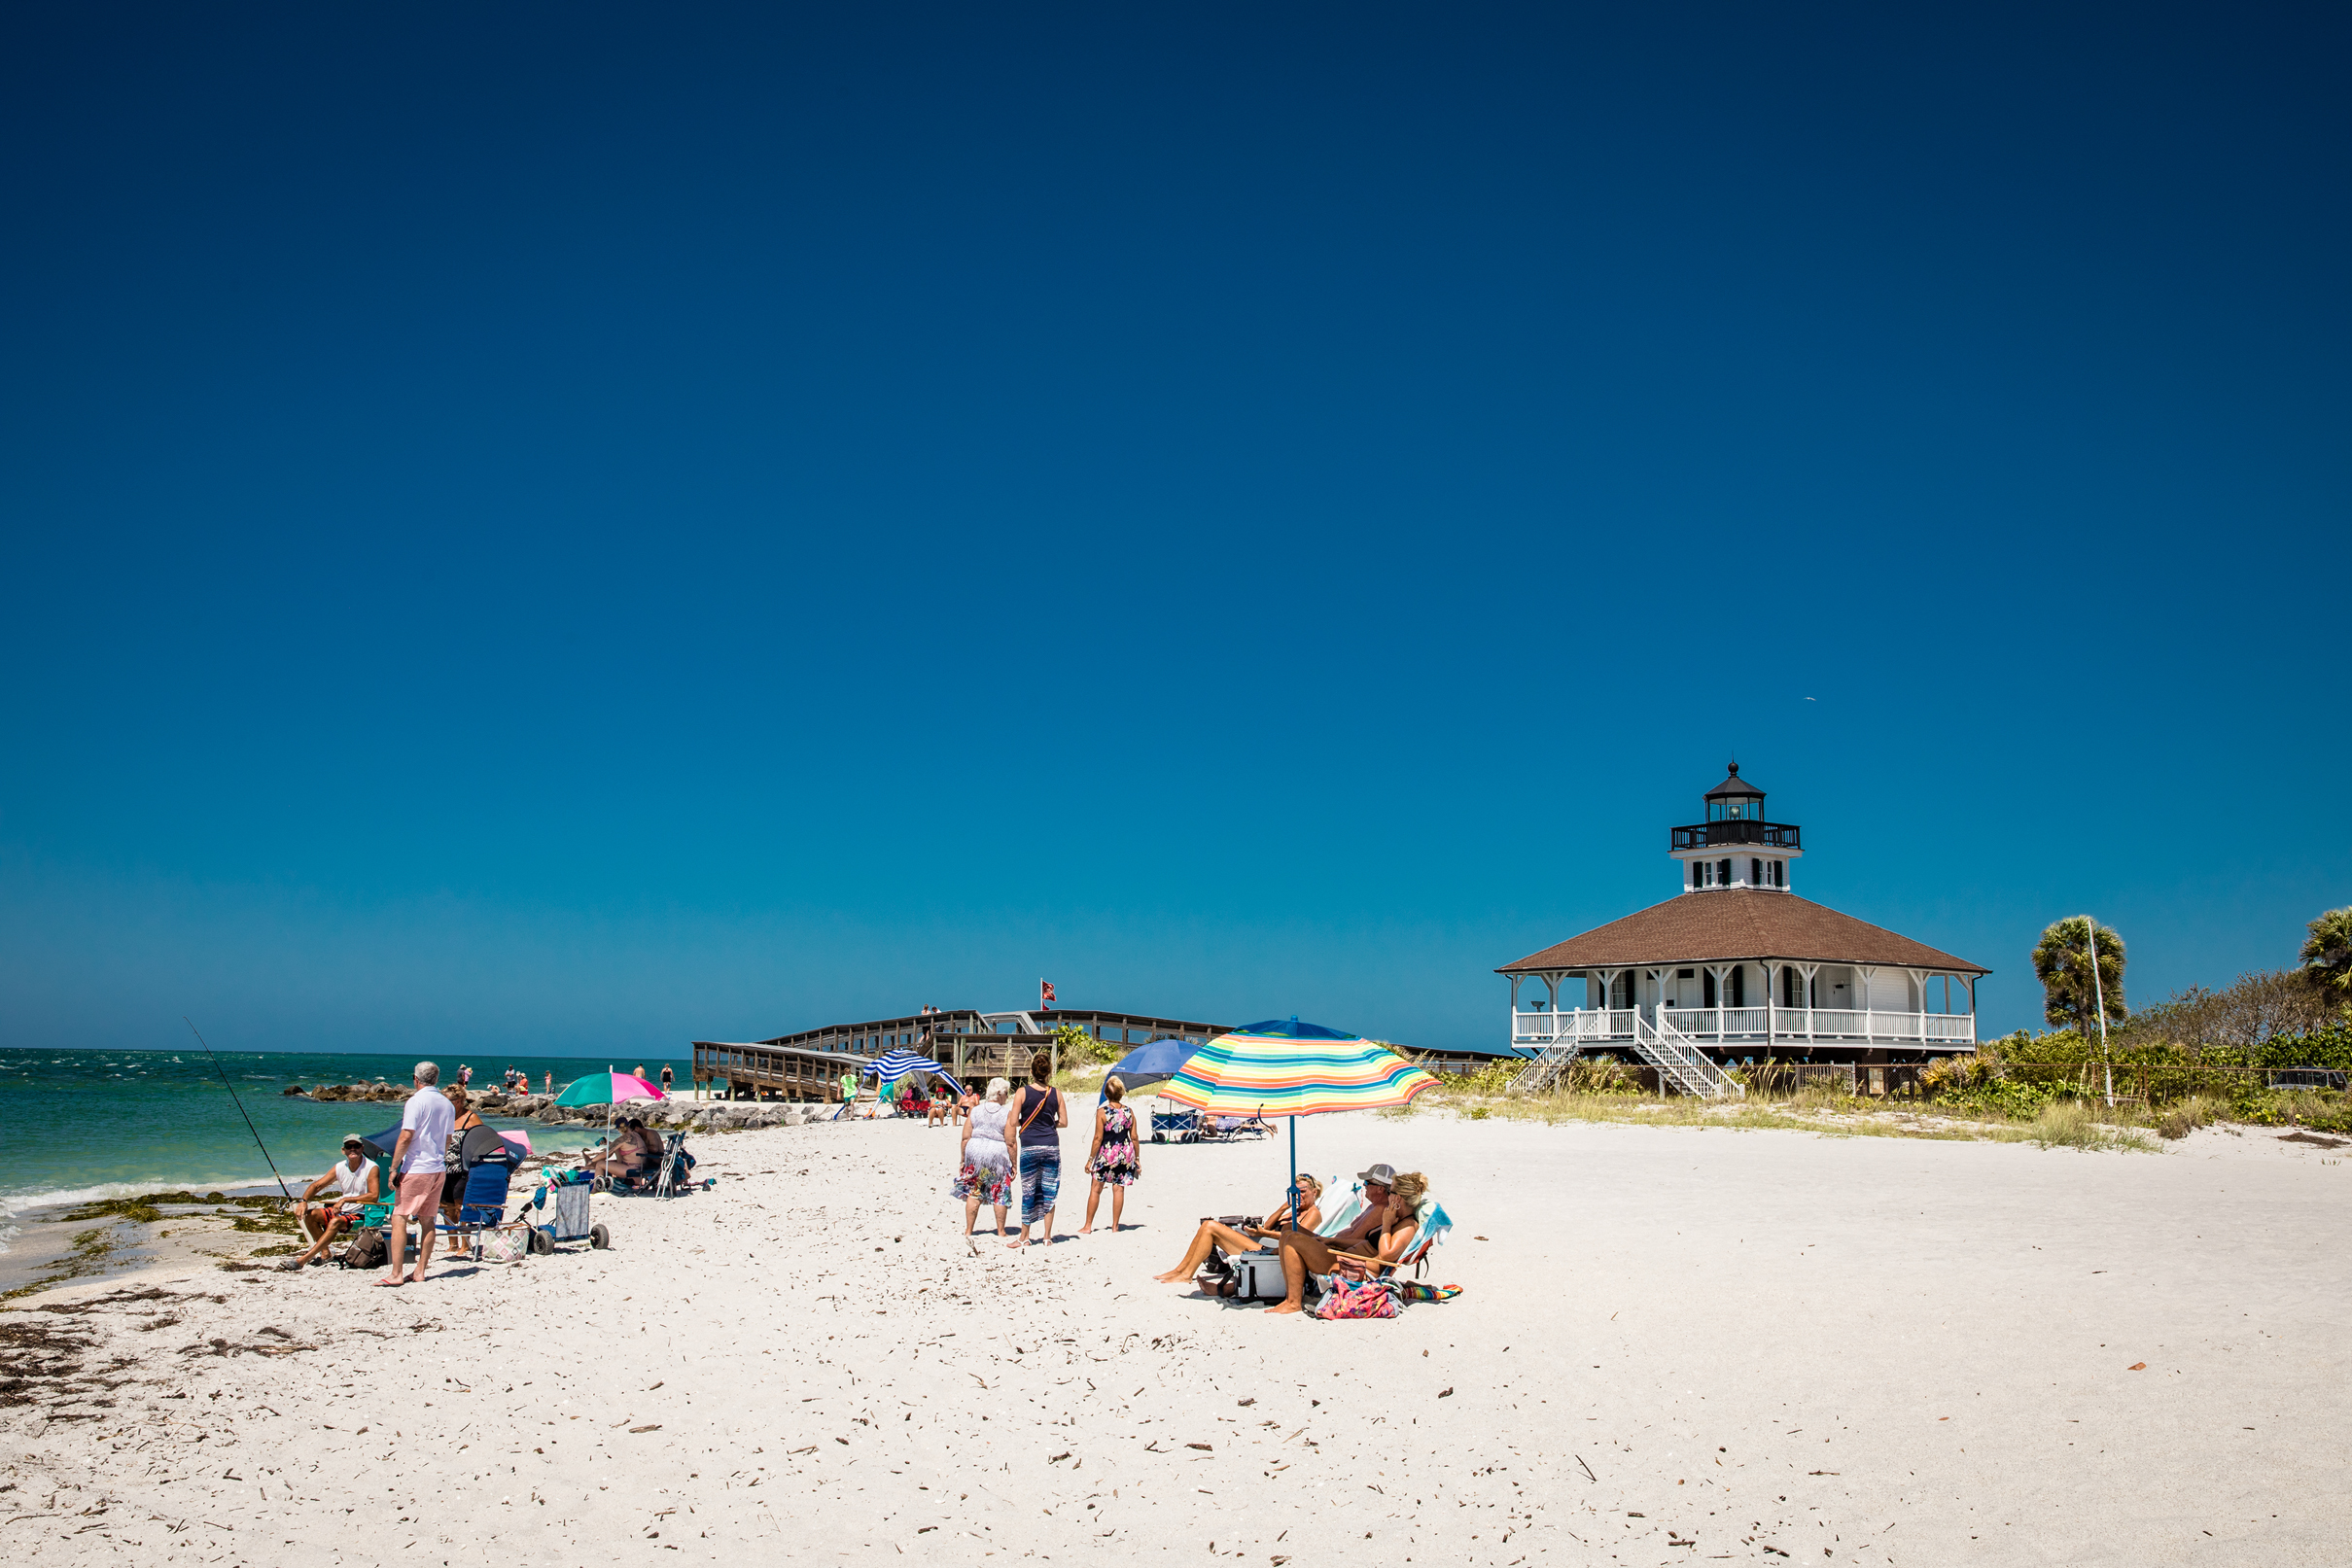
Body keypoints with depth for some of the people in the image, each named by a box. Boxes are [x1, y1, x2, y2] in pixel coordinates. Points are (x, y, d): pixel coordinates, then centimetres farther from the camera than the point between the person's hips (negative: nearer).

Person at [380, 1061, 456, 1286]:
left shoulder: (416, 1101, -10)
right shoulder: (447, 1104, 11)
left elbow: (406, 1137, -16)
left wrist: (394, 1168, -12)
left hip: (415, 1169, -7)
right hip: (437, 1170, 7)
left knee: (399, 1219, -3)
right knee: (427, 1221, 11)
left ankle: (396, 1274, -7)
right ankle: (420, 1272, 12)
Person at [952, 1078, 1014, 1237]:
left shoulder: (975, 1111, 2)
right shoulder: (1006, 1115, -6)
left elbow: (965, 1138, 0)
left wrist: (962, 1160, 8)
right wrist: (1013, 1164, 0)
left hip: (975, 1152, 2)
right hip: (998, 1154, -2)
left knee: (973, 1193, 11)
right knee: (1000, 1194, 11)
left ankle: (968, 1230, 14)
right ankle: (1000, 1231, 17)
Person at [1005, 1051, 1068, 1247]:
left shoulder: (1023, 1092, -5)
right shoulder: (1056, 1093, 1)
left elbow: (1013, 1122, -7)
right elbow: (1063, 1122, 3)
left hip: (1029, 1147, -2)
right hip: (1051, 1146, 2)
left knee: (1028, 1191, 6)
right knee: (1049, 1192, 8)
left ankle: (1024, 1237, 13)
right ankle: (1047, 1236, 11)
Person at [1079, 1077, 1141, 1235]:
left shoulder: (1102, 1111, -9)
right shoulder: (1128, 1112, 1)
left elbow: (1098, 1138, -10)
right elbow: (1134, 1137, 3)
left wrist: (1090, 1159, -3)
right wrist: (1137, 1159, 12)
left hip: (1107, 1153, -3)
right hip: (1125, 1153, 3)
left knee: (1096, 1189, 6)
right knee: (1118, 1189, 7)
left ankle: (1087, 1226, 10)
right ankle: (1115, 1226, 9)